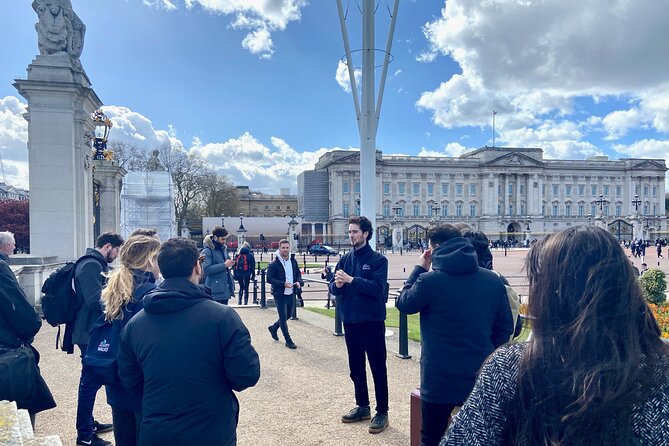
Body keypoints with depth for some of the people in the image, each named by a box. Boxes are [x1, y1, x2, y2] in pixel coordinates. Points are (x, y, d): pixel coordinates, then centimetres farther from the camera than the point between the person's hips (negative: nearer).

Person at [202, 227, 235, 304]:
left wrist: (230, 263, 5)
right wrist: (224, 265, -21)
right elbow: (206, 269, -22)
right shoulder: (207, 251, -10)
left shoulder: (223, 249, 15)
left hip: (225, 289, 8)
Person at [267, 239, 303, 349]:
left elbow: (298, 273, 15)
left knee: (288, 315, 18)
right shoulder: (274, 264, -13)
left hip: (291, 293, 6)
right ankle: (288, 340, 11)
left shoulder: (293, 261, 3)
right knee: (283, 316, 0)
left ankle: (273, 328, 43)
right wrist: (283, 284, -25)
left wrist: (299, 282, -7)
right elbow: (269, 279, -14)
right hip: (279, 294, -6)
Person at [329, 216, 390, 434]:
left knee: (377, 368, 5)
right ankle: (362, 406, 32)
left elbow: (377, 288, -21)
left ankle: (382, 412, 17)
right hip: (350, 322, 5)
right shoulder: (345, 259, 6)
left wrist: (351, 280, -24)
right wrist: (337, 284, -19)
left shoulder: (378, 260, -8)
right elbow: (333, 287, 4)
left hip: (372, 322, -5)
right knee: (356, 367, 16)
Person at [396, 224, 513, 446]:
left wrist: (419, 269, 7)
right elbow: (505, 327, 5)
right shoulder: (493, 280, -2)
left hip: (440, 379, -4)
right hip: (481, 376, 4)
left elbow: (403, 303, 1)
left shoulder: (429, 280, -16)